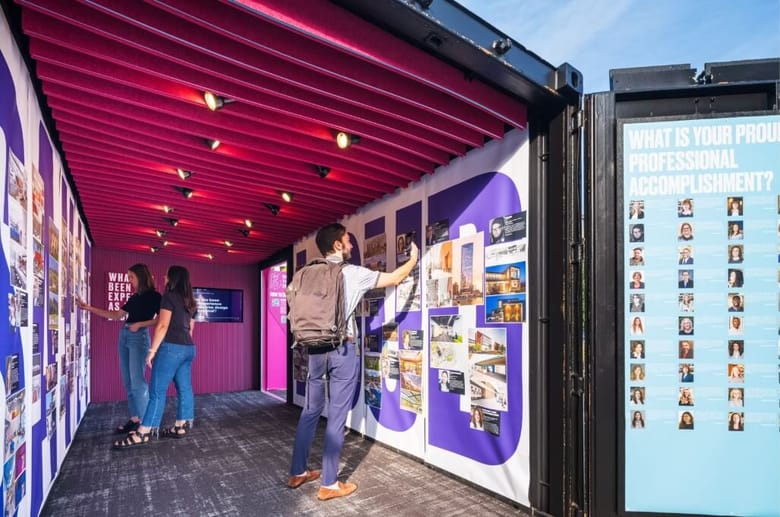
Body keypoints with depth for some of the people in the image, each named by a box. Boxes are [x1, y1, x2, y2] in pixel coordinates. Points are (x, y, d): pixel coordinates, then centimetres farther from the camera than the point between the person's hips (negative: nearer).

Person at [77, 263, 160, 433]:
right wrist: (90, 308, 15)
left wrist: (139, 324, -16)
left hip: (139, 337, -8)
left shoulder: (154, 296, -5)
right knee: (128, 381, 6)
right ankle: (134, 418, 11)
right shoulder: (134, 298, 17)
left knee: (137, 380, -11)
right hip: (124, 336, 8)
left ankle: (145, 421, -6)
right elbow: (116, 315, 17)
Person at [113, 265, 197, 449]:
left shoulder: (169, 297, -8)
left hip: (171, 347, -8)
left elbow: (163, 325, -14)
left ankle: (143, 433, -4)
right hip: (188, 348, 8)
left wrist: (152, 350, -14)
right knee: (184, 388, 8)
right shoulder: (190, 302, 16)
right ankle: (182, 427, 13)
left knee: (157, 390, -6)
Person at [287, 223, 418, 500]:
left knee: (310, 411, 16)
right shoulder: (353, 273, -7)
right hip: (342, 349, -6)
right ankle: (329, 484, 12)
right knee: (337, 416, 2)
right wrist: (413, 258, 17)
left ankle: (298, 472, 28)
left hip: (316, 348, 6)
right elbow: (394, 278, 1)